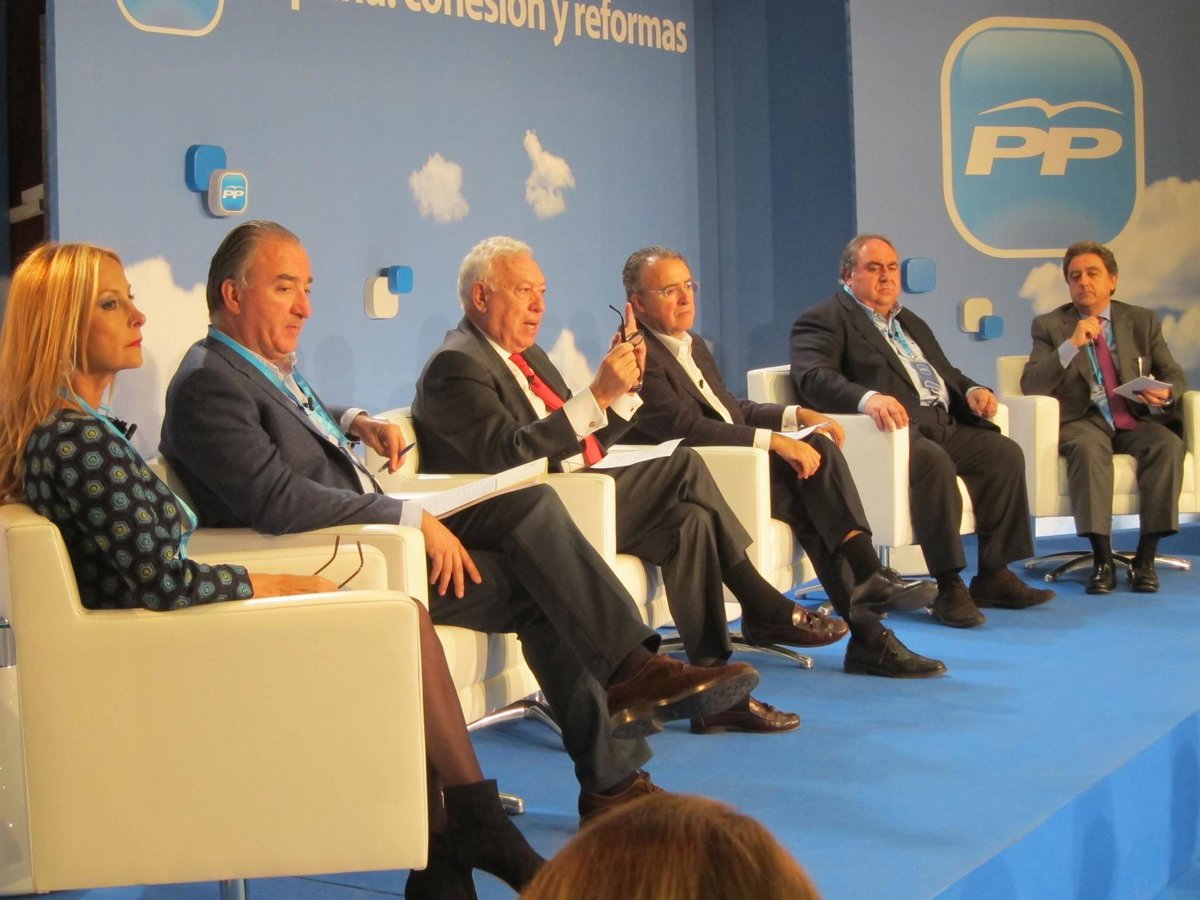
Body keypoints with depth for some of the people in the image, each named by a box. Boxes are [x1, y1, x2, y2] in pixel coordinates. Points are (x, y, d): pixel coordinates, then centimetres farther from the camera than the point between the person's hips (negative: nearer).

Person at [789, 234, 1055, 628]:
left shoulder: (909, 321, 30)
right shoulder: (824, 320, 3)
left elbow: (945, 372, 33)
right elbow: (813, 376, -15)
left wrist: (970, 389, 8)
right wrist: (867, 398, -33)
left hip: (941, 423, 8)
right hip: (895, 425, -8)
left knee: (1004, 453, -13)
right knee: (933, 462, -35)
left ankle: (994, 575, -9)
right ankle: (948, 587, -29)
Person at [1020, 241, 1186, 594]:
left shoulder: (1142, 321, 13)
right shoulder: (1049, 326, 6)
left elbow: (1174, 376, 12)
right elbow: (1031, 386, -6)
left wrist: (1165, 394, -13)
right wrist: (1071, 345, -19)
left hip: (1136, 420, 2)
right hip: (1083, 422, -2)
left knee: (1168, 445, -30)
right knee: (1088, 447, -37)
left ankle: (1145, 557, -27)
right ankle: (1102, 559, -34)